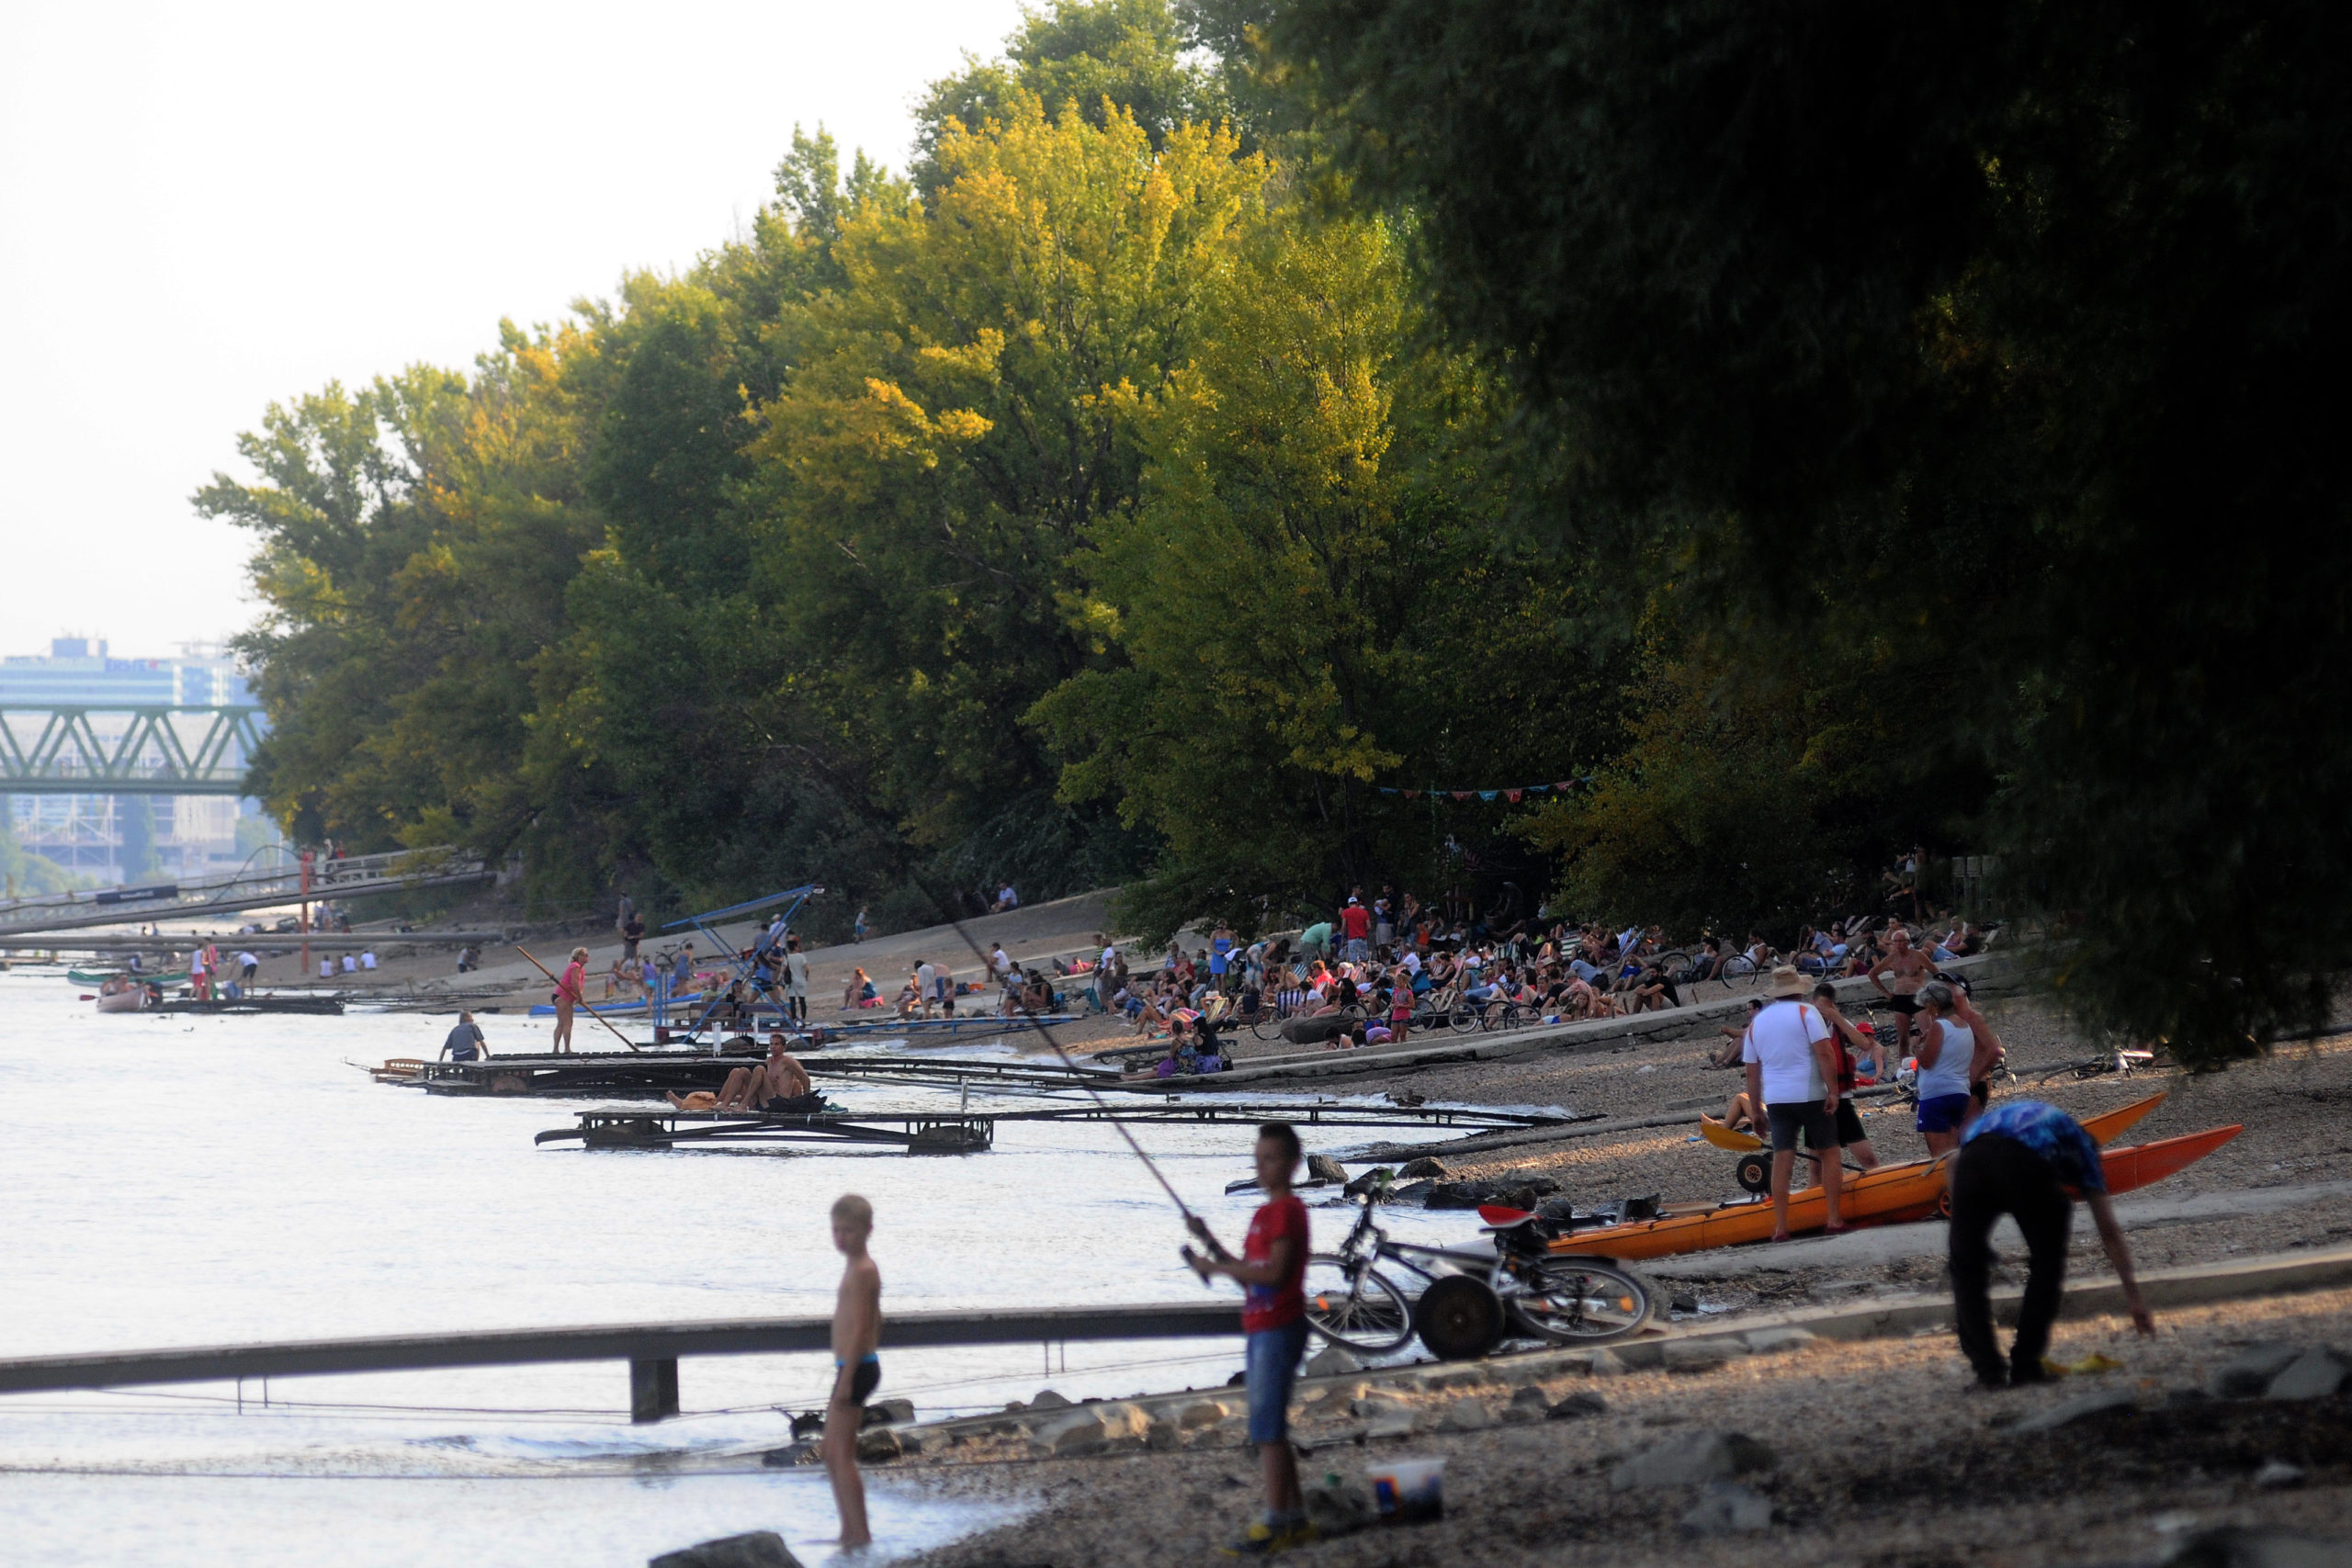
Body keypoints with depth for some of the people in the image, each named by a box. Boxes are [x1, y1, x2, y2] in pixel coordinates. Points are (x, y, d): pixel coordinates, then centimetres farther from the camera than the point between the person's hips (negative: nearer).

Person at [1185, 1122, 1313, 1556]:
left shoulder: (1287, 1211, -12)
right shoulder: (1264, 1213, 17)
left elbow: (1274, 1273, -21)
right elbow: (1248, 1276, 20)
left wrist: (1216, 1267, -15)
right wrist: (1209, 1241, 10)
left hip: (1279, 1329, -10)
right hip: (1260, 1330, 10)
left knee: (1267, 1428, -11)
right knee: (1271, 1430, 13)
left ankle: (1275, 1525, -12)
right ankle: (1296, 1520, 17)